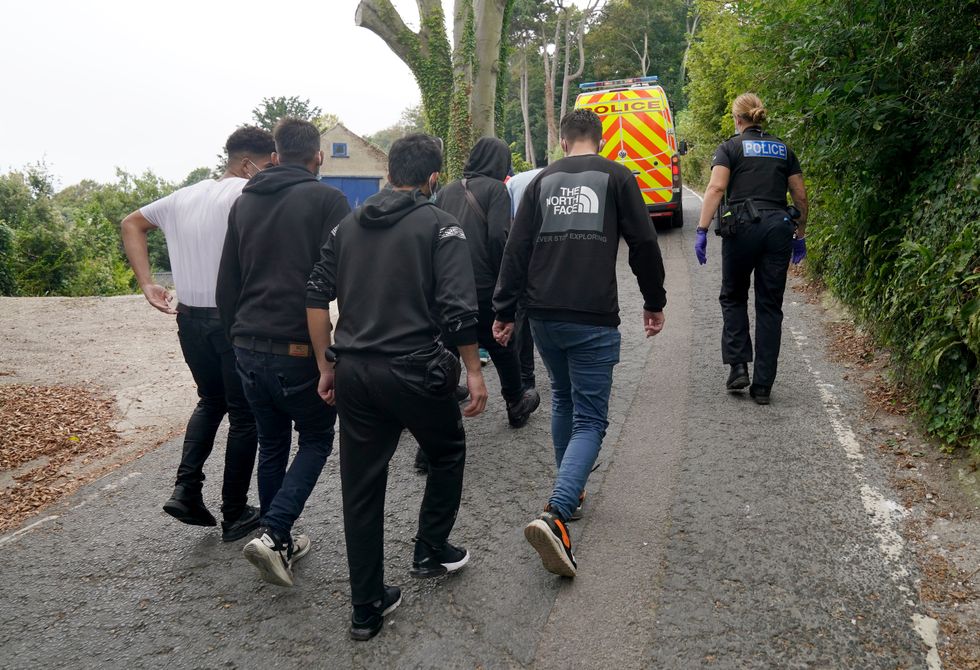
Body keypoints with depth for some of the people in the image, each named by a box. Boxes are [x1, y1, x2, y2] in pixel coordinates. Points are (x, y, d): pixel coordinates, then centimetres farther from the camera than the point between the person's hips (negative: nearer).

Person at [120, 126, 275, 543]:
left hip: (189, 318, 7)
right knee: (243, 415, 8)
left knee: (211, 402, 26)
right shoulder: (248, 194, -9)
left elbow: (131, 224, 20)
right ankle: (235, 516, 16)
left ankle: (186, 490, 13)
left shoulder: (184, 196, 14)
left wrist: (146, 284, 13)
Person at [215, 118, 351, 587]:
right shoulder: (327, 200, -6)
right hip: (300, 350, -6)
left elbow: (226, 284, 16)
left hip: (249, 349, 6)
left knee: (271, 444, 18)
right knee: (316, 440, 12)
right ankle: (273, 534, -3)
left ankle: (280, 544, 26)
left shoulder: (244, 203, 13)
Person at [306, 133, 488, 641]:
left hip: (353, 372, 5)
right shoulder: (439, 226, -4)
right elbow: (458, 308, -13)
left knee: (361, 486, 11)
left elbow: (316, 297, 8)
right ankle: (431, 551, 31)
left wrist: (326, 365, 14)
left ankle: (367, 608, 19)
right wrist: (473, 369, -3)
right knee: (448, 453, 24)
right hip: (415, 371, -4)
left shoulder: (348, 225, 11)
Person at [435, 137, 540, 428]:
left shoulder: (447, 191, 14)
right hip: (482, 286, -4)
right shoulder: (495, 188, -3)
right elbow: (498, 237, -14)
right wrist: (503, 278, -4)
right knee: (503, 348, 14)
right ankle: (516, 405, 28)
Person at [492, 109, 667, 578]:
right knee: (590, 420, 0)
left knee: (563, 400, 25)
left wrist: (504, 310, 11)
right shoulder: (616, 177, 4)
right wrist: (654, 302, 14)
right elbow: (643, 244, 2)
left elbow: (517, 249, 7)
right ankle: (555, 514, -19)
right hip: (594, 319, -4)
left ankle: (570, 490, 35)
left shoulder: (542, 180, 12)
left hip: (543, 316, 4)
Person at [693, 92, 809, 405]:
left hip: (743, 227, -3)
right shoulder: (783, 149, 17)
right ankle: (763, 385, 8)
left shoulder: (730, 147, 5)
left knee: (734, 297, 17)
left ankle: (738, 365, 5)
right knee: (770, 306, 7)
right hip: (779, 227, 3)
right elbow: (800, 196, 14)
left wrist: (702, 230, -13)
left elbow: (717, 188, -10)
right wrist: (800, 235, 22)